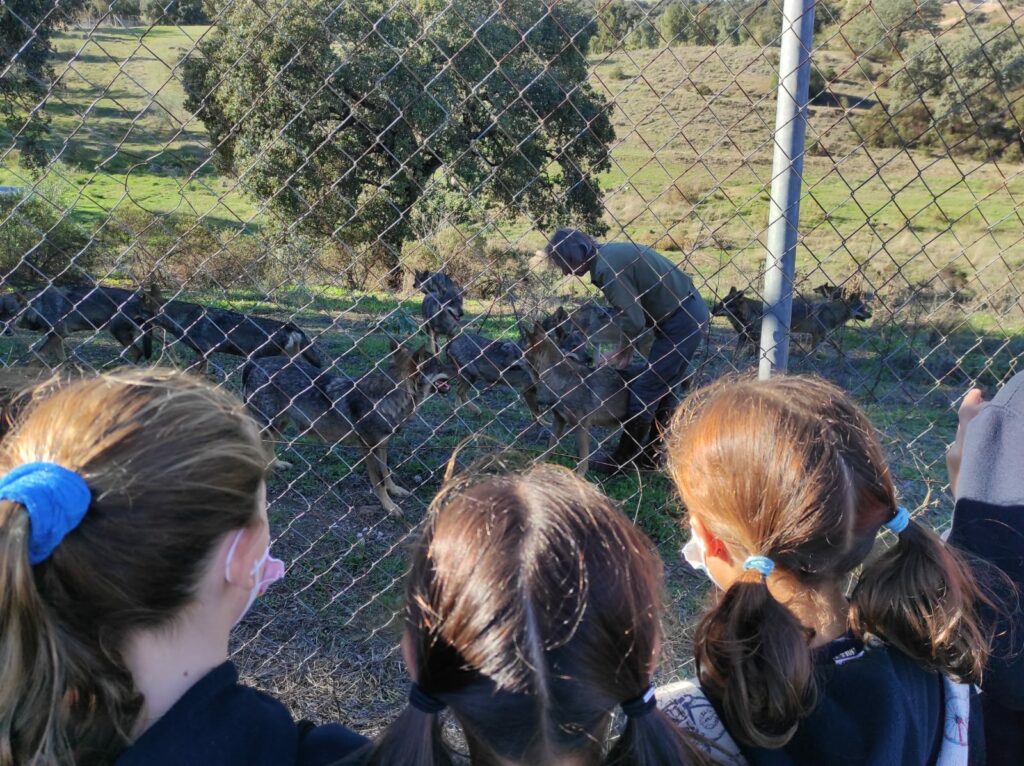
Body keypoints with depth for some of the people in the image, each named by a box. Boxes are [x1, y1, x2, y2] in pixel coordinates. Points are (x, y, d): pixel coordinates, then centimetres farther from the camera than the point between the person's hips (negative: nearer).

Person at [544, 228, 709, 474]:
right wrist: (625, 344, 4)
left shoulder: (607, 268, -21)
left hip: (681, 320, -10)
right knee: (663, 389, 17)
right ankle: (652, 454, 26)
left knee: (644, 390, -2)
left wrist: (621, 349, -5)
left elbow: (635, 321, -23)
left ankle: (622, 460, 7)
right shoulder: (610, 252, 9)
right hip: (692, 314, 10)